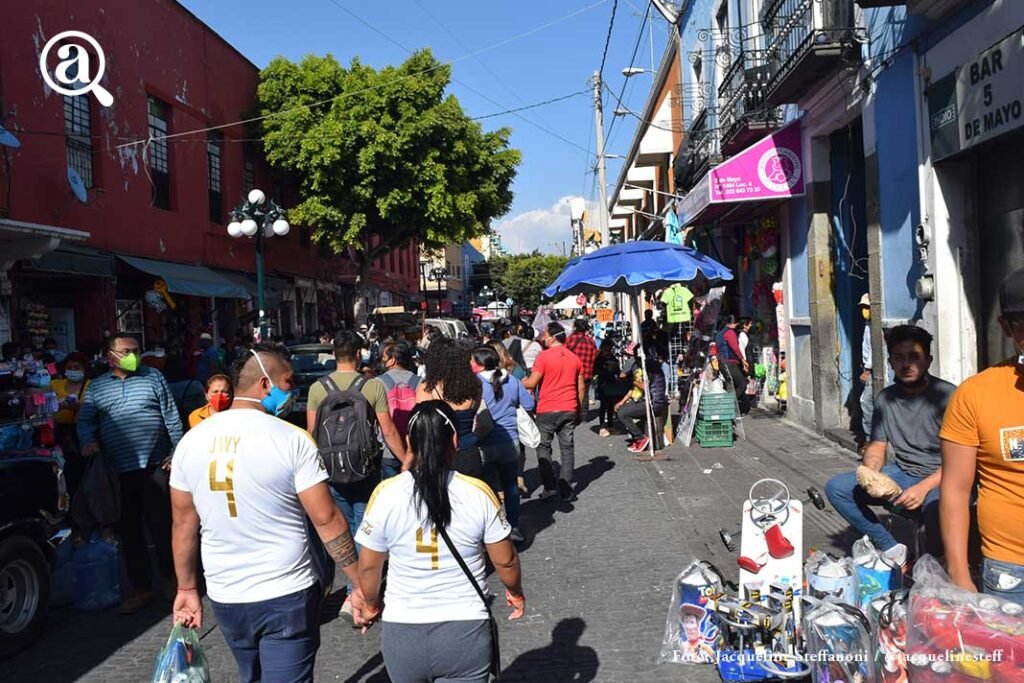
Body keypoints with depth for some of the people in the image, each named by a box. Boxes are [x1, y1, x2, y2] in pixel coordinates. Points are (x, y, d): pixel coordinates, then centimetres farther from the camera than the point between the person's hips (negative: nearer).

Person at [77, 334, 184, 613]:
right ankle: (141, 588, 20)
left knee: (161, 526, 0)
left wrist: (177, 451, -3)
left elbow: (172, 417, 3)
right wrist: (88, 441, -10)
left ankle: (172, 578, 18)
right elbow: (85, 420, 11)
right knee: (129, 531, 9)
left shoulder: (153, 377, 5)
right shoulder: (96, 387, 12)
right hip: (118, 472, 3)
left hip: (155, 465, -3)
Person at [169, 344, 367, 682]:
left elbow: (184, 522, 5)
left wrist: (187, 588, 16)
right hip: (287, 595, -5)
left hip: (225, 597, 6)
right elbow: (327, 520, -15)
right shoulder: (292, 439, -15)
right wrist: (360, 584, -7)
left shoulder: (191, 441, -1)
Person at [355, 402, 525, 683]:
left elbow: (368, 567, -1)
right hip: (465, 633, -1)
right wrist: (516, 593, 20)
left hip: (403, 634, 2)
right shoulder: (478, 493, -11)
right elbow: (505, 560, -1)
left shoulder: (386, 493, -11)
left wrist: (372, 605, 19)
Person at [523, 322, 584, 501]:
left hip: (547, 410, -4)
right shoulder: (575, 358, 7)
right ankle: (566, 490, 9)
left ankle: (550, 485, 0)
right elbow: (580, 388, 11)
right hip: (569, 410, 5)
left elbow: (531, 383, -12)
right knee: (567, 448, 8)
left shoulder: (544, 356, -10)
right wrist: (580, 410, 19)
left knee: (543, 447, 8)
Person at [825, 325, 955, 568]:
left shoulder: (948, 396, -13)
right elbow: (876, 448, 8)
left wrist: (925, 487, -28)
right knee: (836, 487, -10)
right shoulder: (885, 399, 5)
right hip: (902, 474, 6)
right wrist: (870, 473, -15)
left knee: (936, 505, -40)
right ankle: (891, 550, -2)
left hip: (940, 479, -6)